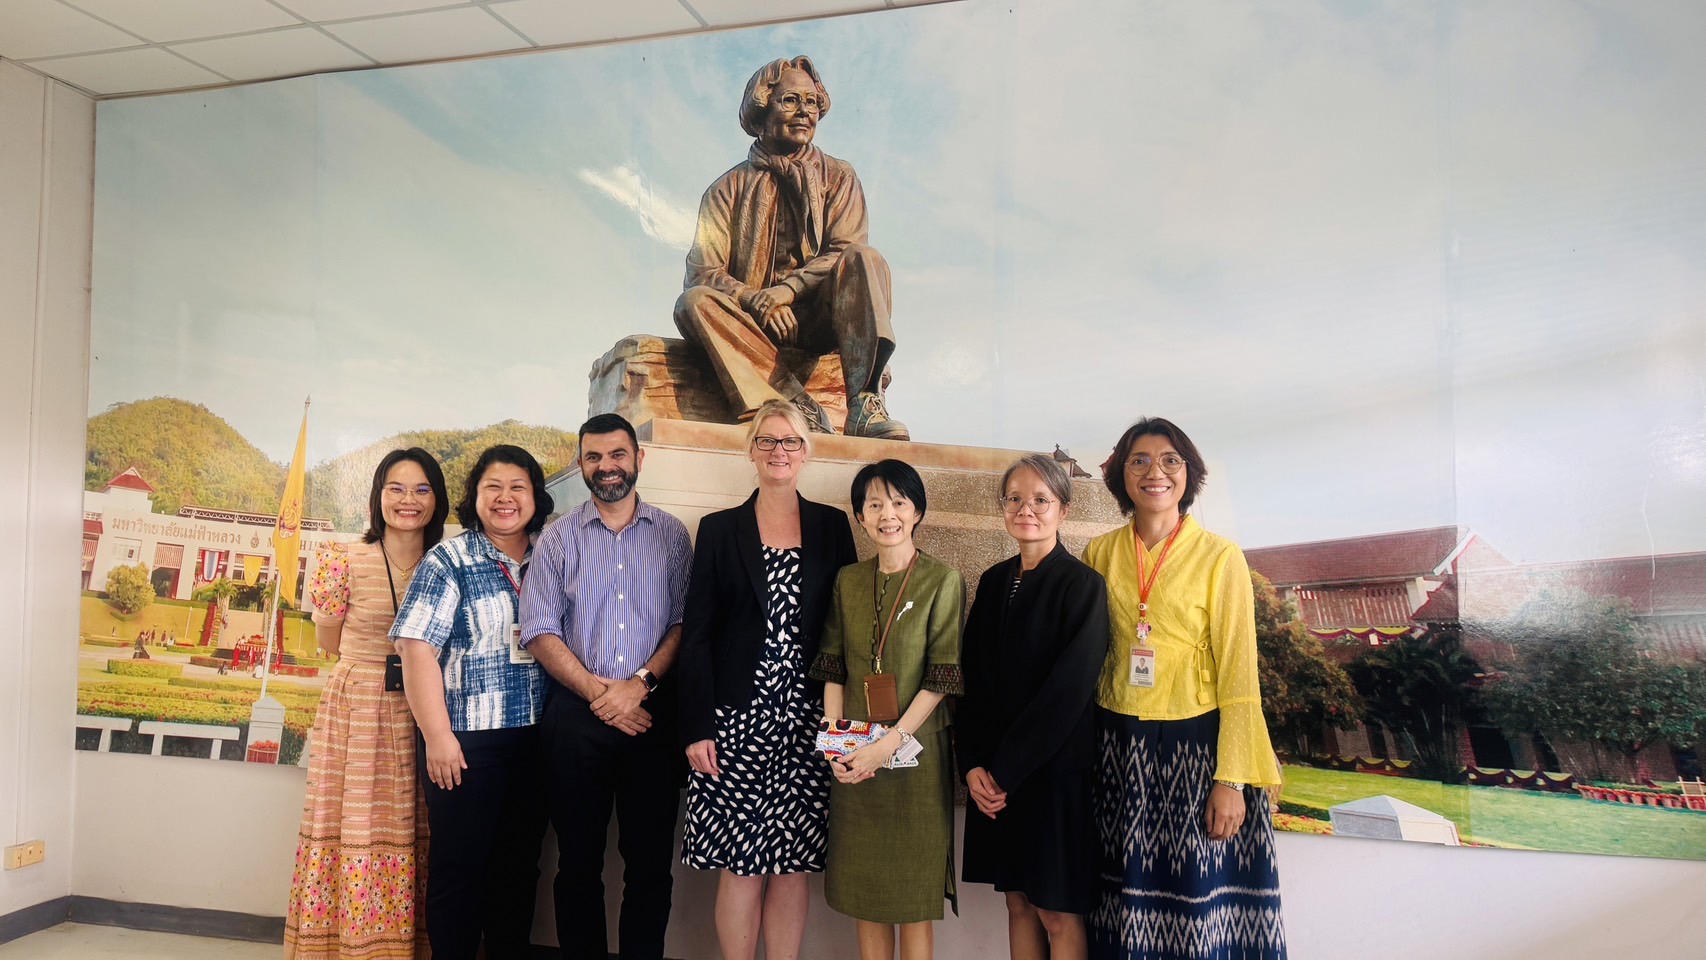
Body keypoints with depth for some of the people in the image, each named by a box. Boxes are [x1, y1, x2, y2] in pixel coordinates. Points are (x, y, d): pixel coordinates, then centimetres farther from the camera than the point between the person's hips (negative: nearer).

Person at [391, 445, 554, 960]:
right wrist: (437, 734, -15)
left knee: (521, 864, 13)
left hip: (535, 739, 4)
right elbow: (417, 647, -10)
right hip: (468, 741, -4)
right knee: (459, 865, 5)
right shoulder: (449, 560, -4)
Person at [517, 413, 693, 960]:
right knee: (578, 862, 10)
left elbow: (684, 623, 0)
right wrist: (599, 692, -10)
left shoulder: (672, 536, 5)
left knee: (651, 861, 5)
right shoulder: (558, 539, 5)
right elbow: (539, 632, -1)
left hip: (652, 712, 0)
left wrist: (639, 684, -13)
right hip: (576, 715, 0)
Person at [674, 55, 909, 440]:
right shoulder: (730, 188, 8)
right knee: (695, 301, -28)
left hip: (819, 317, 0)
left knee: (866, 259, -26)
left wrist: (787, 290, -20)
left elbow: (846, 251, -4)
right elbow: (702, 271, -3)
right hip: (756, 322, 0)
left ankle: (864, 403, -41)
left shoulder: (838, 177, 11)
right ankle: (801, 409, -40)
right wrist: (754, 299, -23)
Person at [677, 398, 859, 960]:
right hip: (738, 718, -1)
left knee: (793, 865, 5)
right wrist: (696, 727, -5)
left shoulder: (832, 527, 8)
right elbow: (697, 634, 1)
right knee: (742, 867, 1)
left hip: (807, 719, 1)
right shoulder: (720, 529, 4)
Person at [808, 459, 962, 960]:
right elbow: (833, 669, 7)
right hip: (854, 757, 4)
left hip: (916, 750, -3)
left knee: (914, 895, 6)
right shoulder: (847, 580, 7)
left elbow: (943, 676, -10)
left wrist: (891, 741, -17)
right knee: (863, 889, 11)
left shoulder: (943, 581, -5)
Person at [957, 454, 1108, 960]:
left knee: (1058, 915, 3)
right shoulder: (994, 581, 8)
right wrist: (973, 764, -5)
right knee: (1019, 902, 13)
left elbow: (1069, 690, -16)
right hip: (993, 773, 5)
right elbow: (972, 677, 7)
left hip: (1057, 769, -5)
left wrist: (1006, 769, -15)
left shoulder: (1082, 585, -9)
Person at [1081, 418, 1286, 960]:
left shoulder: (1220, 557, -4)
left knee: (1202, 904, 2)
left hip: (1198, 747, -3)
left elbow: (1238, 674, -6)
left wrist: (1231, 779, -12)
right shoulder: (1099, 554, 6)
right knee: (1129, 907, 8)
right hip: (1120, 748, 3)